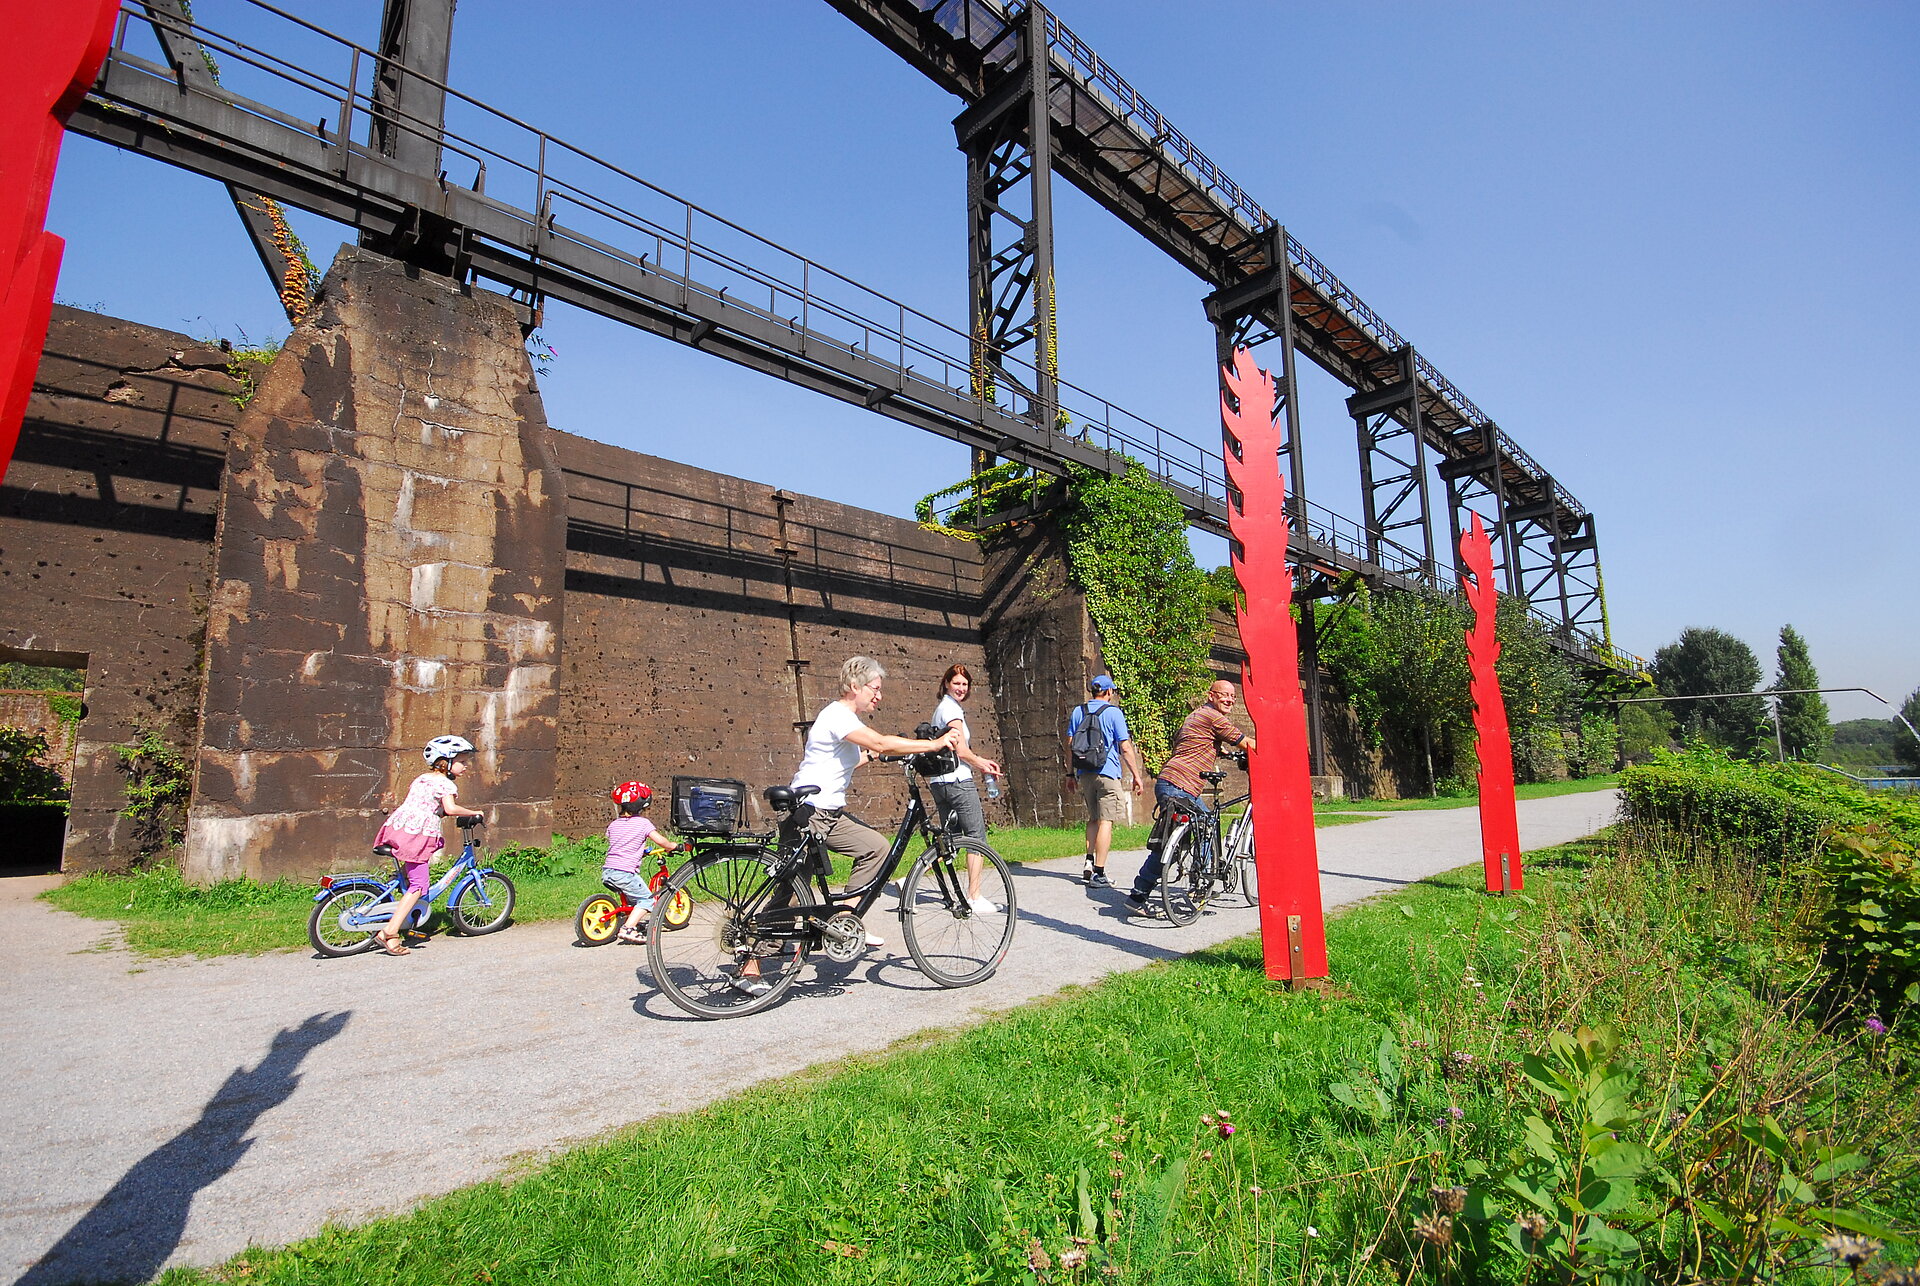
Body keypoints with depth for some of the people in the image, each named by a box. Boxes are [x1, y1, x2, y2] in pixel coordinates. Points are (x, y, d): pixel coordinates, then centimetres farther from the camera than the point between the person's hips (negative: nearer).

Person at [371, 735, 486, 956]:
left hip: (395, 828, 9)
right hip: (416, 835, -9)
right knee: (418, 886, -5)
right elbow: (450, 808, -19)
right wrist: (474, 812, -6)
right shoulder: (445, 783, -4)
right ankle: (390, 932, -11)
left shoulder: (422, 778, 21)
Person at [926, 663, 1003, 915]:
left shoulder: (941, 707, 20)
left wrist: (981, 762, 17)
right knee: (977, 838, -2)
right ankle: (974, 898, -1)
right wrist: (982, 764, 1)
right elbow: (961, 749, -16)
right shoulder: (952, 708, -10)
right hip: (958, 781, -9)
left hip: (939, 782, 10)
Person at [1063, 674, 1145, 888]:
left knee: (1093, 818, 19)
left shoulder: (1078, 712, 10)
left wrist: (1071, 773, 18)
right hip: (1107, 773, -5)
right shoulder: (1113, 712, -3)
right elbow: (1125, 748, -6)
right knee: (1105, 821, -4)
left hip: (1084, 773, 5)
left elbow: (1069, 745, 10)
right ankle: (1098, 874, -6)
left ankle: (1089, 863, 10)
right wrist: (1137, 776, 0)